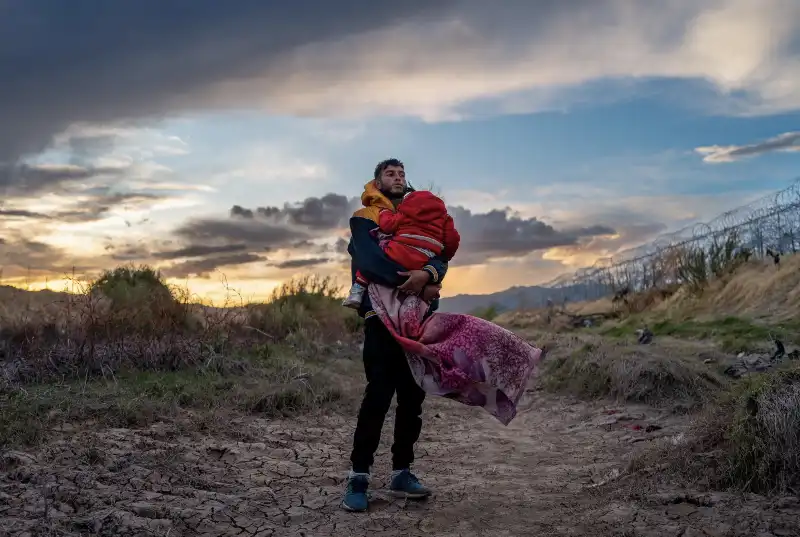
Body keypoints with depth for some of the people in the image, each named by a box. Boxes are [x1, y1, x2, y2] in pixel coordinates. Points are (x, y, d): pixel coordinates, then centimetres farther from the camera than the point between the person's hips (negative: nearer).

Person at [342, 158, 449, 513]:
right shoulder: (364, 219, 4)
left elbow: (439, 257, 2)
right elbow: (370, 261, -15)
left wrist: (427, 273, -22)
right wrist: (417, 284, -21)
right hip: (383, 318, -5)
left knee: (413, 398, 6)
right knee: (378, 396, -12)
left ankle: (402, 473, 16)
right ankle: (358, 477, -4)